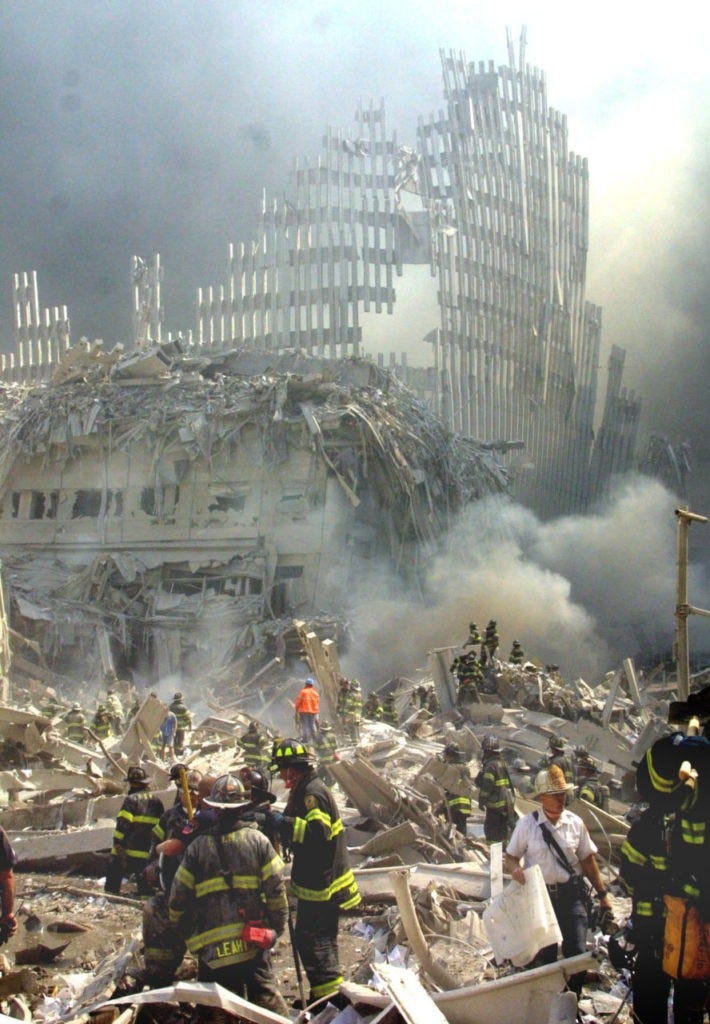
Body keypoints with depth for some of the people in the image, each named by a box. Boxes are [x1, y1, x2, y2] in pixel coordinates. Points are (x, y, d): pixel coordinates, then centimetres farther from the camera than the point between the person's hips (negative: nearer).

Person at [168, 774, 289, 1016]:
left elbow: (178, 898, 2)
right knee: (266, 995, 8)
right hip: (252, 940, 1)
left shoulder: (198, 847, -1)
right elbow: (276, 889, -2)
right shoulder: (258, 840, 0)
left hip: (211, 948, -1)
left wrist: (186, 934, 18)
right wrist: (277, 927, 10)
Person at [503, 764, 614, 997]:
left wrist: (602, 894, 10)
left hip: (571, 894, 1)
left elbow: (588, 860, 9)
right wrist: (514, 868, -22)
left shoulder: (575, 823, 1)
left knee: (577, 952, -5)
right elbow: (510, 857, 2)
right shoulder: (527, 824, -5)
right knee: (545, 956, 7)